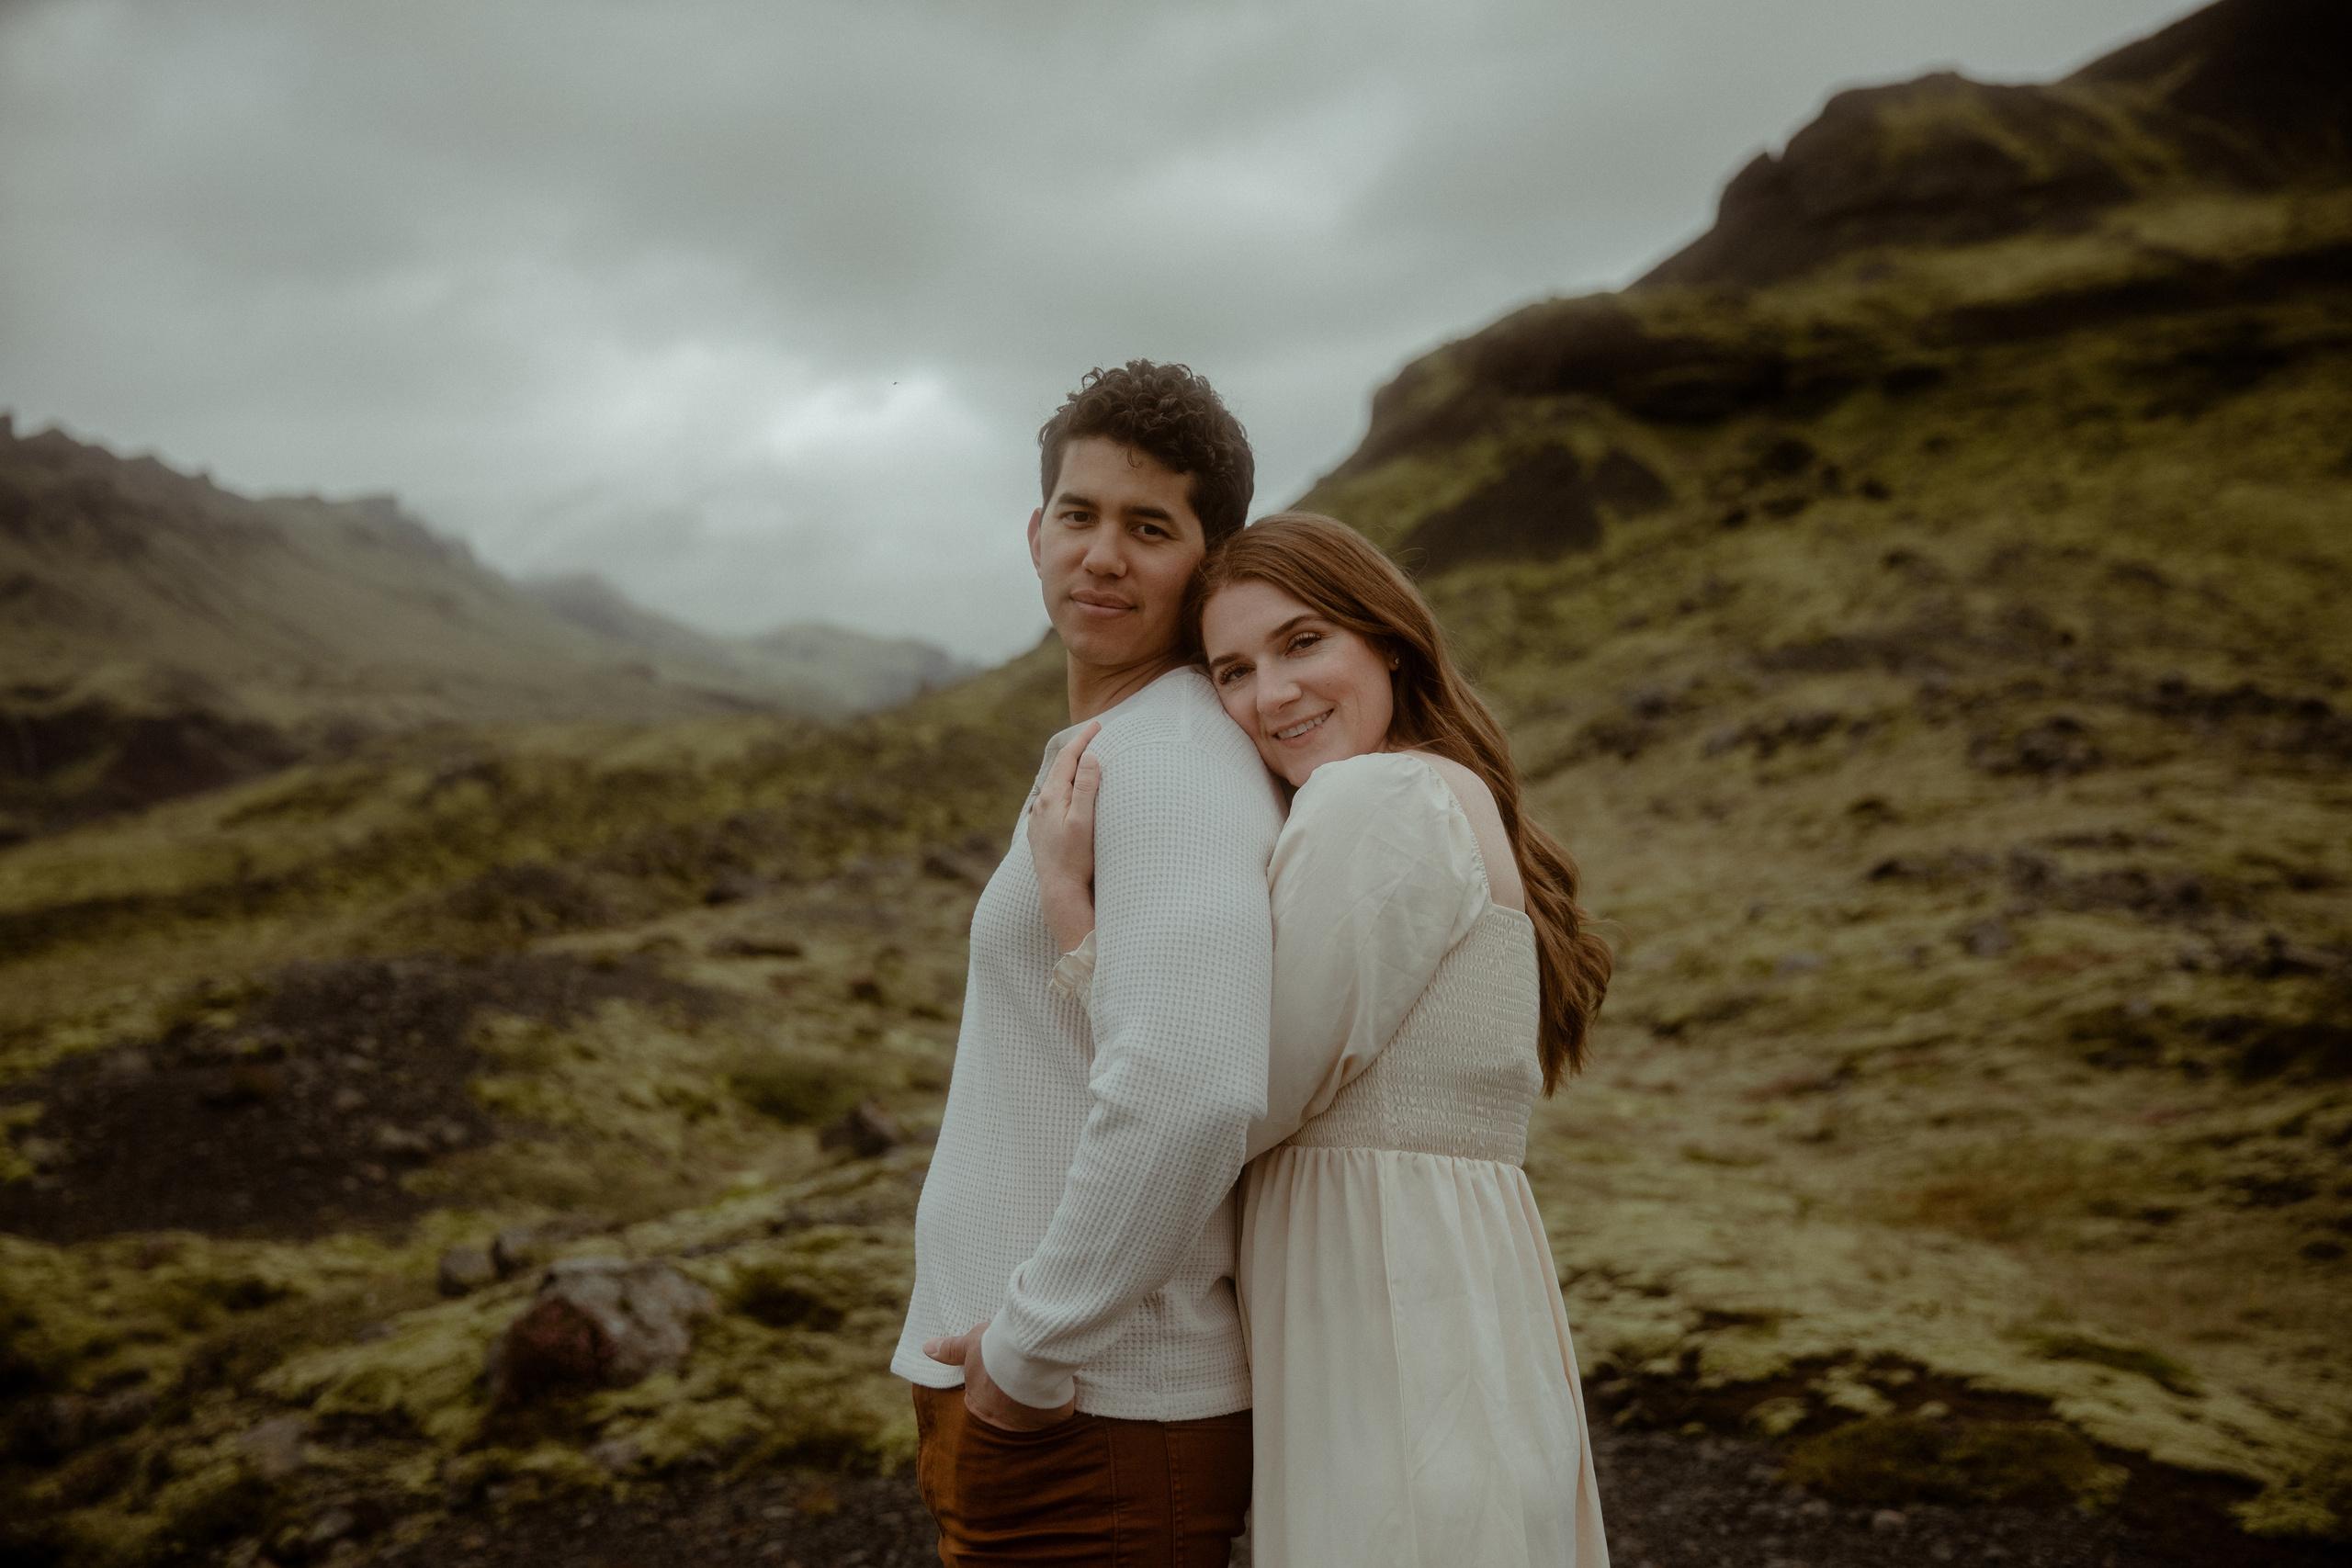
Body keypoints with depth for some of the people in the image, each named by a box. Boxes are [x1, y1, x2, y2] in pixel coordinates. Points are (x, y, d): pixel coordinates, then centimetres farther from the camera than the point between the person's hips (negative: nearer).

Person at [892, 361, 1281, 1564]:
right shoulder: (1108, 759, 15)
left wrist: (1034, 1351, -20)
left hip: (1086, 1420, -9)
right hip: (1019, 1406, 9)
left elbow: (1190, 1087, -32)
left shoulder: (1170, 757, -17)